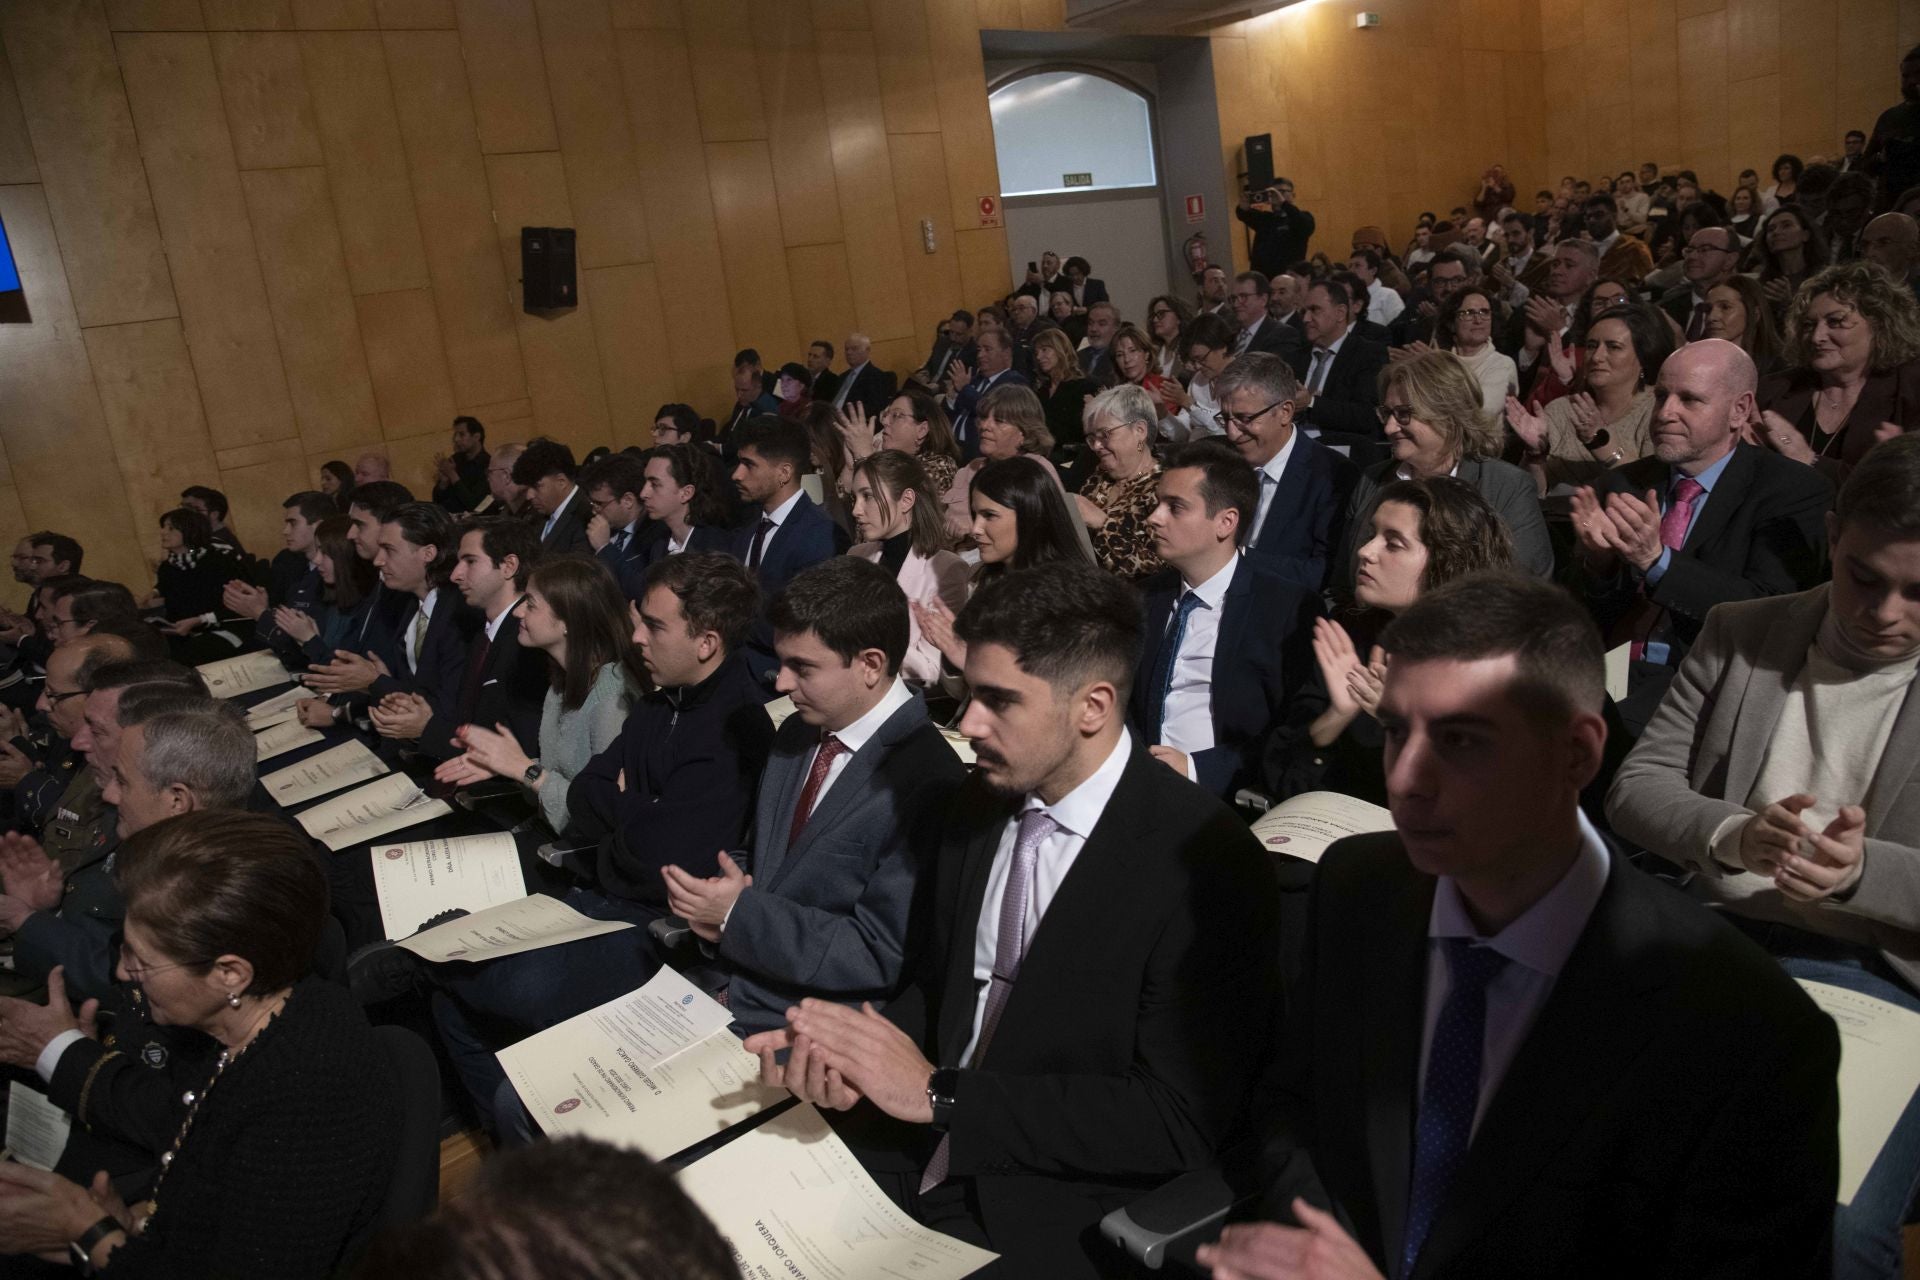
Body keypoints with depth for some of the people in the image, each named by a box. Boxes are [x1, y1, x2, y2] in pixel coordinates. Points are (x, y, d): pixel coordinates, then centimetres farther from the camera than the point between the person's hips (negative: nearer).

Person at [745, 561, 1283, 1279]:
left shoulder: (1208, 866, -18)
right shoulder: (978, 805, 3)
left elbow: (1179, 1122, -19)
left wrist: (938, 1093, -20)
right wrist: (852, 1062, -10)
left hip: (1045, 1222, -5)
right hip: (912, 1165, 6)